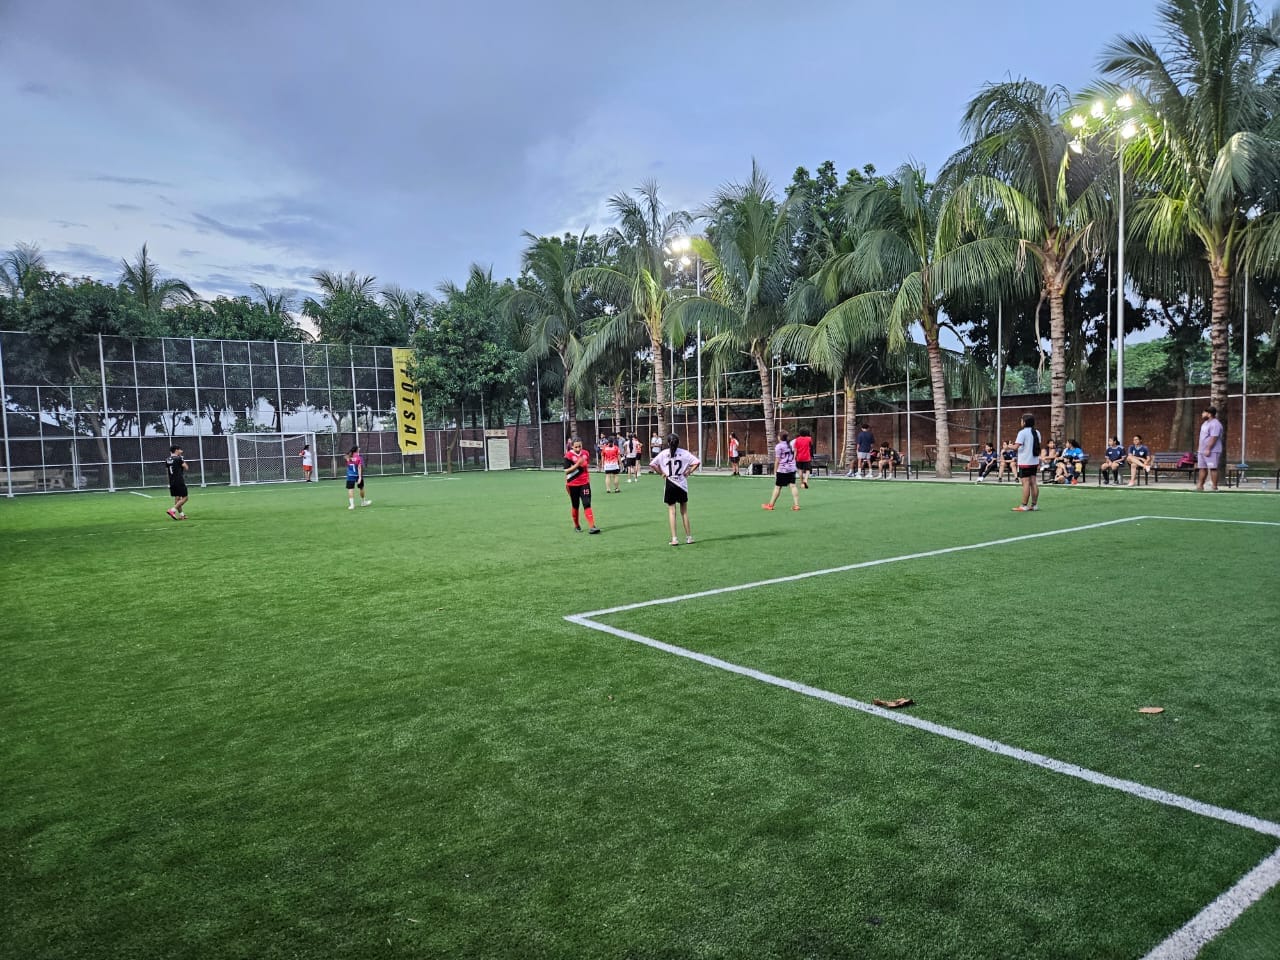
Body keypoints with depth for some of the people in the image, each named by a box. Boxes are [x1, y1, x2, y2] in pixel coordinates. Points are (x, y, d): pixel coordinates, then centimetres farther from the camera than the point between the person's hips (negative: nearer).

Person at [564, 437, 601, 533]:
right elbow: (566, 470, -15)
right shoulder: (569, 455, -11)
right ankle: (576, 526, 28)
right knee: (575, 506, 11)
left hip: (584, 483, 2)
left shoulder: (585, 453, 3)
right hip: (573, 484, -2)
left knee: (587, 504, -9)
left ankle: (592, 526, -16)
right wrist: (577, 464, -24)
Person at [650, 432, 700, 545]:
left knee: (671, 511, 3)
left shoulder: (664, 453, -2)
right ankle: (689, 536, 17)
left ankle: (674, 538, -2)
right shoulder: (684, 453, -2)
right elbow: (697, 462, -8)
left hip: (670, 484, -1)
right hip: (682, 484, 1)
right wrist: (689, 472, 1)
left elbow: (651, 464, -6)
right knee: (684, 511, 12)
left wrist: (662, 472, 2)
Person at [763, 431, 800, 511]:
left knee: (777, 487, 2)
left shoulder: (778, 446, -9)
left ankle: (770, 505, 11)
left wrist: (775, 471, -4)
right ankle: (796, 505, -3)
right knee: (793, 485, 2)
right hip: (792, 468, 5)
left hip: (782, 469, -5)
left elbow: (777, 460, -10)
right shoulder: (791, 444, 10)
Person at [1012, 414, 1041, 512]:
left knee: (1026, 483, -7)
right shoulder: (1037, 432, 11)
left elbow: (1017, 446, -19)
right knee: (1033, 483, 7)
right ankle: (1034, 505, 9)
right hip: (1034, 462, 7)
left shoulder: (1022, 432, -11)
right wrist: (1039, 463, 19)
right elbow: (1038, 448, 15)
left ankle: (1024, 506, -6)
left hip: (1024, 462, -7)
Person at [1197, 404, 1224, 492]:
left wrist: (1208, 449, -25)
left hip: (1212, 451, -10)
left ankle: (1214, 487, -6)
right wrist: (1199, 448, 22)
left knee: (1213, 468, -8)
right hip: (1202, 451, 10)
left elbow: (1214, 438, -21)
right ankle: (1200, 486, 13)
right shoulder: (1205, 423, 19)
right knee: (1202, 468, 10)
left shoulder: (1215, 424, -14)